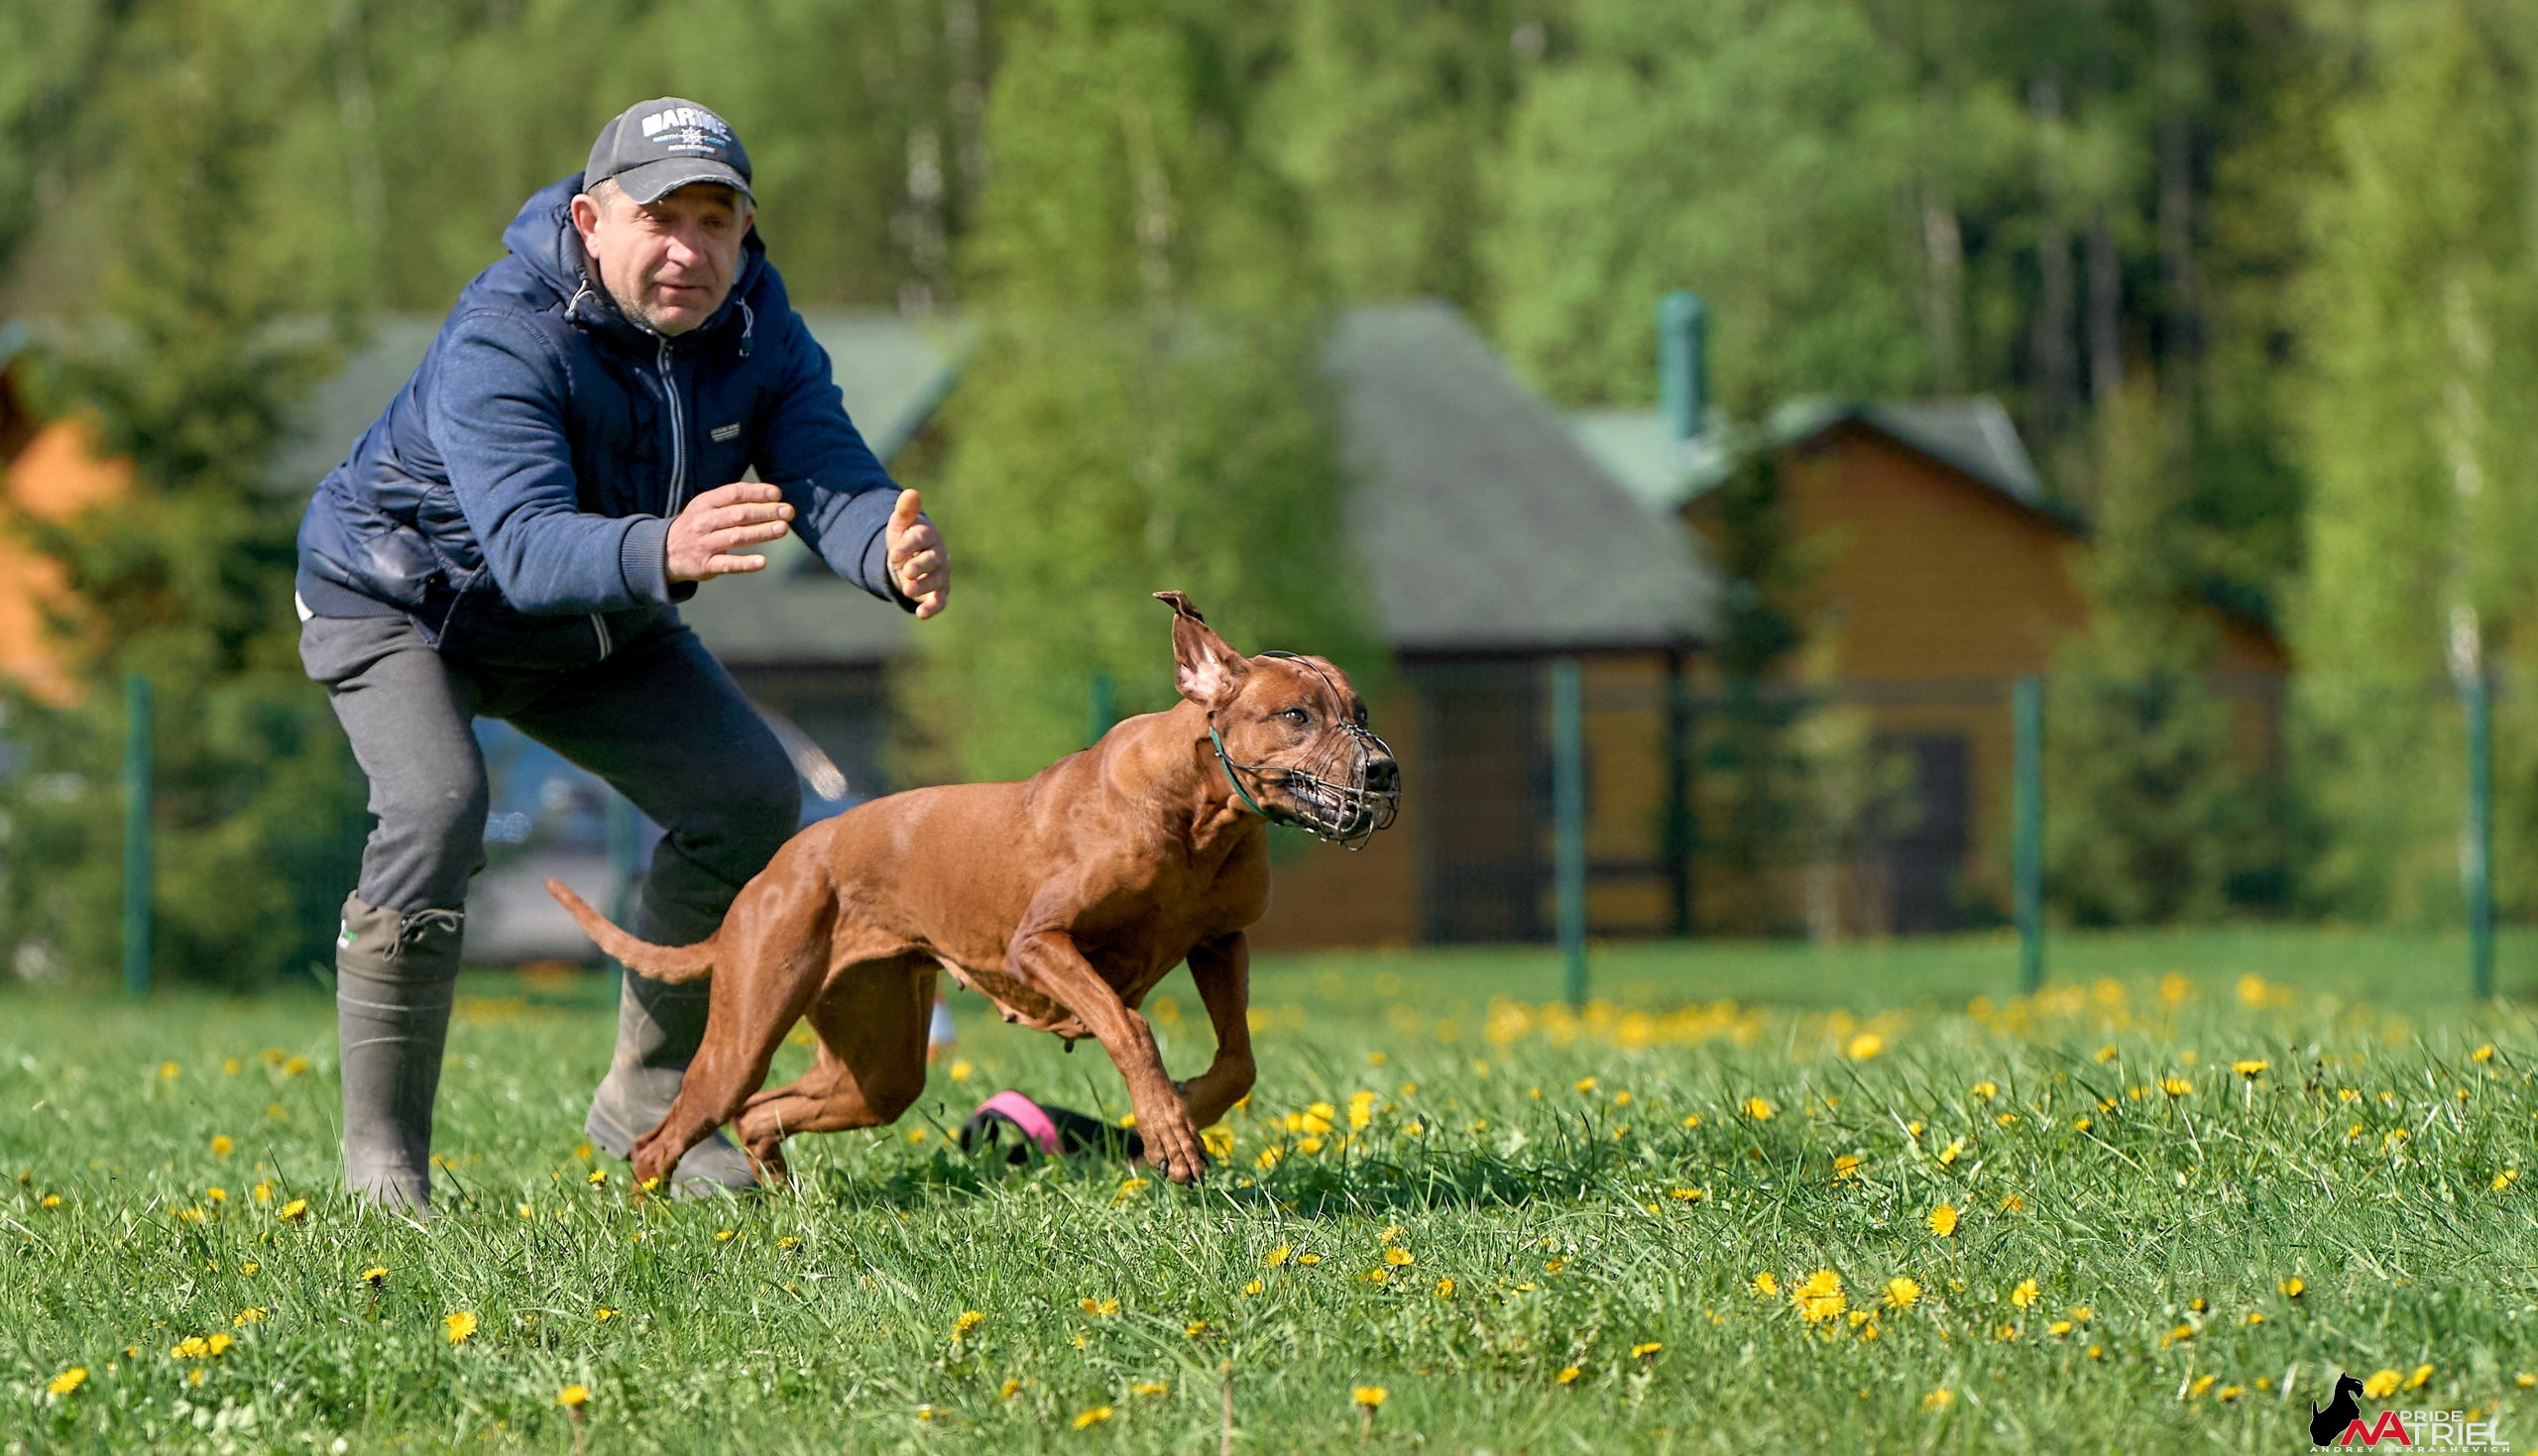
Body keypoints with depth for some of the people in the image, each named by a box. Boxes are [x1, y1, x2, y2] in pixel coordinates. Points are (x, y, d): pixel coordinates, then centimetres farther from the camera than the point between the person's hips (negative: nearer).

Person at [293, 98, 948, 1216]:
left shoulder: (757, 331, -17)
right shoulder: (502, 344, -36)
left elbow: (830, 478, -29)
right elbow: (530, 546, -49)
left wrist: (891, 551, -54)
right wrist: (664, 555, -70)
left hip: (594, 623, 6)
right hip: (398, 605, -6)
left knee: (750, 793, -6)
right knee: (437, 808, -30)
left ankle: (647, 1102, 10)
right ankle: (383, 1152, -19)